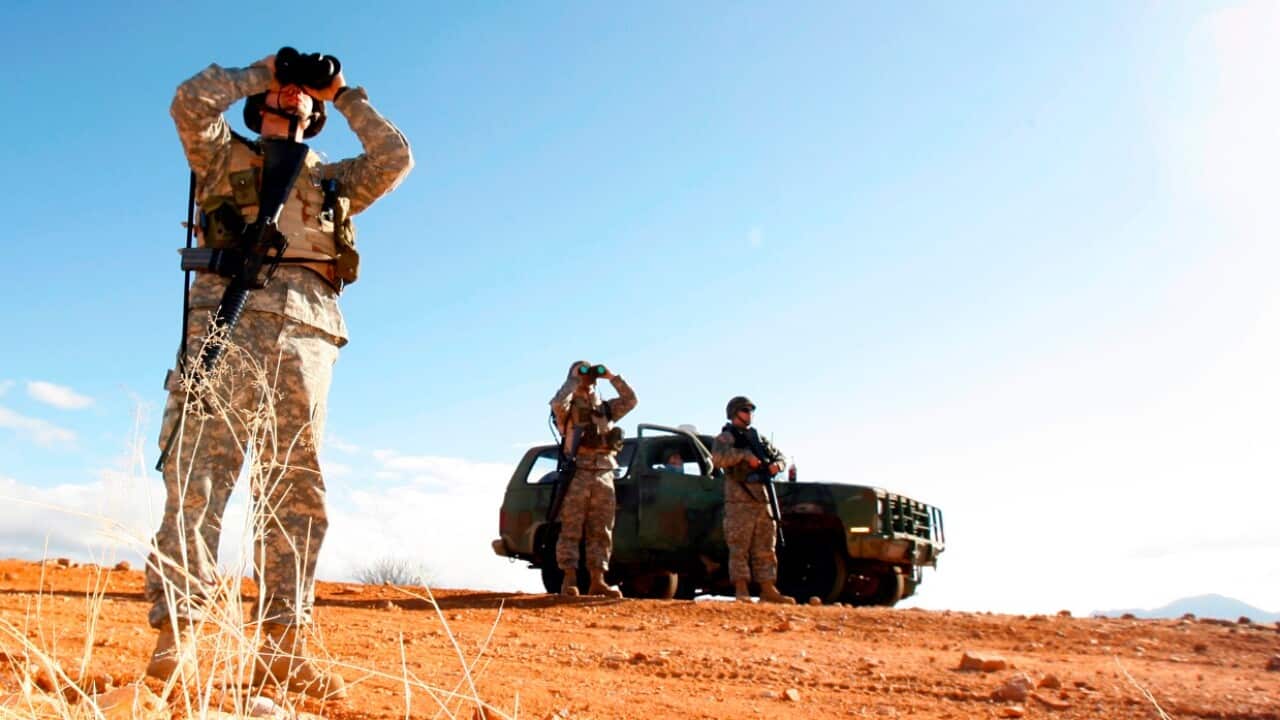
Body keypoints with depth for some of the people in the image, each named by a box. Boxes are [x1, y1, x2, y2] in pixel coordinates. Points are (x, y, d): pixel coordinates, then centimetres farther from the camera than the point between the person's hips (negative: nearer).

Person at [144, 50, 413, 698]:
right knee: (200, 475, -13)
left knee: (296, 493, -3)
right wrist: (262, 69, 19)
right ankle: (175, 637, -14)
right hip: (231, 315, -3)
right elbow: (192, 100, 6)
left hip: (307, 335, 3)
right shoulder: (224, 157, 23)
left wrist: (346, 96, 27)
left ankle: (282, 646, -3)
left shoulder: (333, 180, 30)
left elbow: (395, 159, 19)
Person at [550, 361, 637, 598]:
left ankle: (597, 582, 6)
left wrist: (612, 377, 7)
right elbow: (557, 403, -17)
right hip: (577, 474, -5)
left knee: (601, 532, 3)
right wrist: (575, 378, -8)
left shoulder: (605, 407, 20)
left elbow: (630, 400, 11)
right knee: (571, 531, -6)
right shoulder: (568, 407, 6)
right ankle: (569, 581, -6)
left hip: (604, 476, 5)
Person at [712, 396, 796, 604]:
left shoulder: (759, 438, 23)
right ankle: (741, 591, -3)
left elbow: (780, 455, 25)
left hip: (763, 501, 6)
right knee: (739, 548, -6)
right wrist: (744, 454, -22)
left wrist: (777, 465, 2)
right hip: (739, 502, -6)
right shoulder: (725, 437, 3)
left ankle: (768, 590, 11)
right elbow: (718, 457, -17)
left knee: (765, 549, 7)